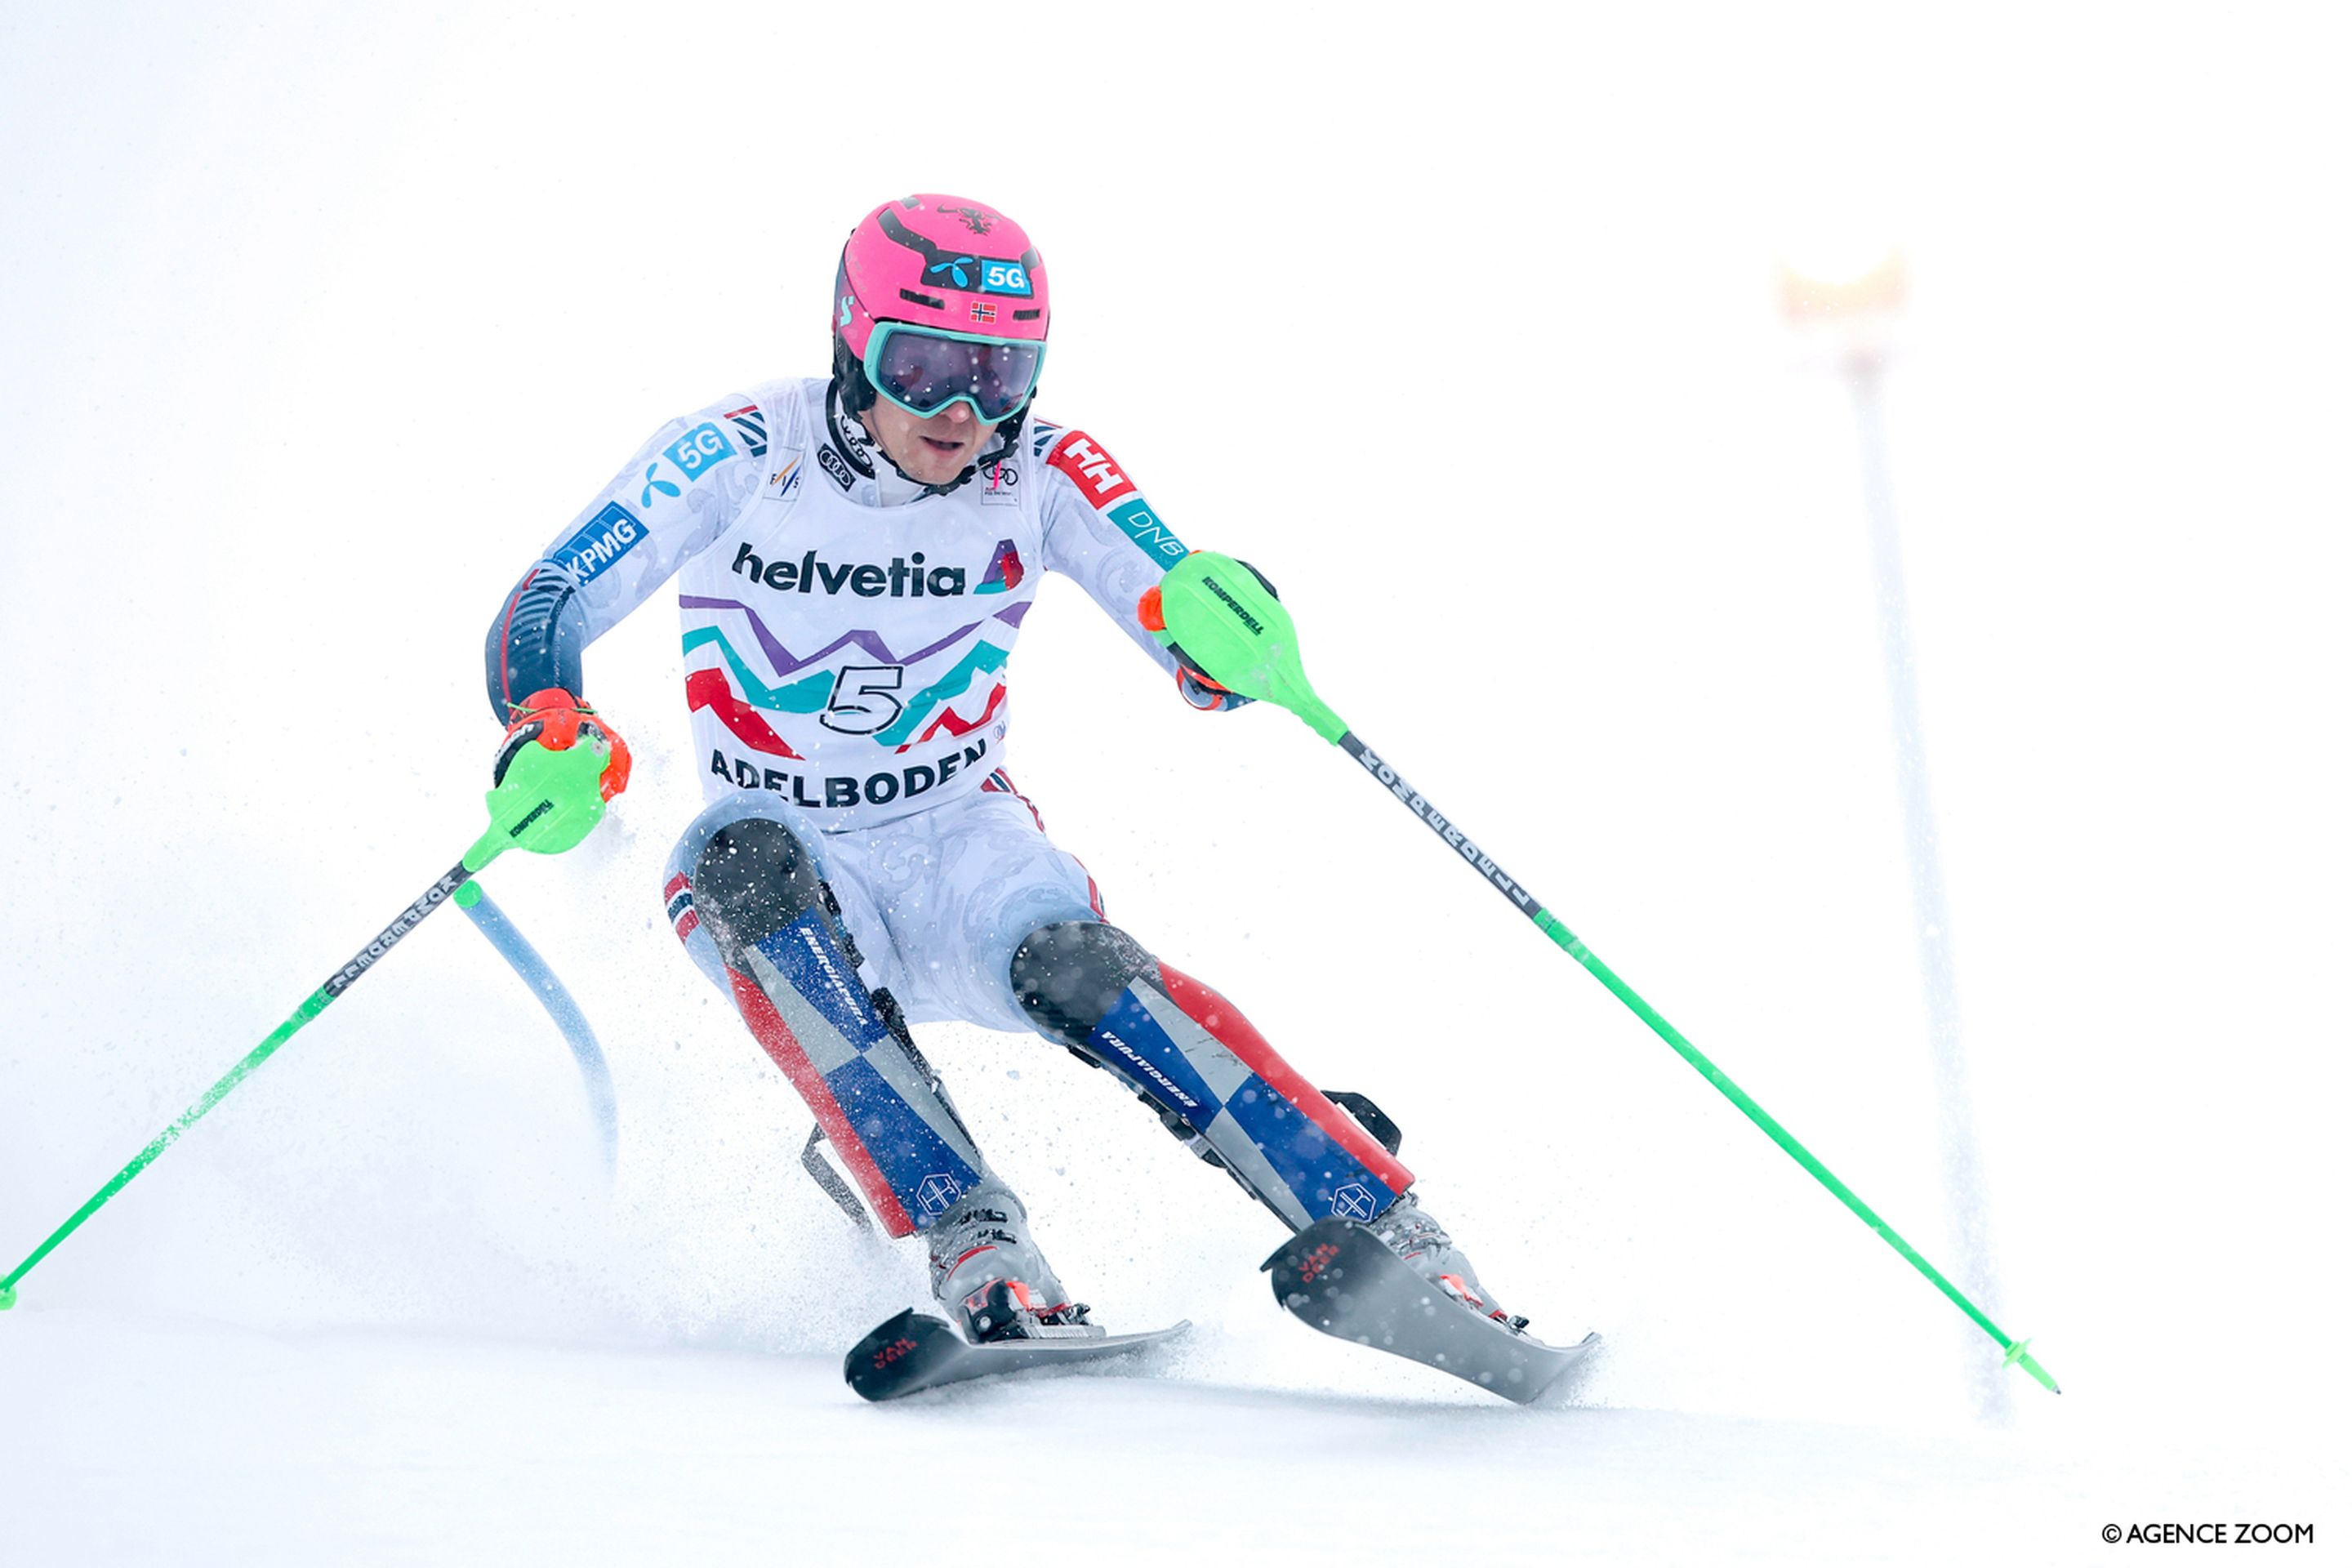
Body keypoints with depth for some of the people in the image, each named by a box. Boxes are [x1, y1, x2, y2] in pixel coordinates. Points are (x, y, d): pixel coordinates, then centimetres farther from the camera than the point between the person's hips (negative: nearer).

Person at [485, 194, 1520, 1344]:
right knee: (746, 849, -34)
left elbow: (1206, 669, -11)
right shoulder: (741, 457, -13)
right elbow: (537, 622, -9)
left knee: (1065, 958, -31)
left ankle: (1388, 1237, -31)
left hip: (958, 848, 0)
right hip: (774, 895, 0)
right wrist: (550, 731, -30)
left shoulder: (1043, 475, -9)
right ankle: (974, 1249, -38)